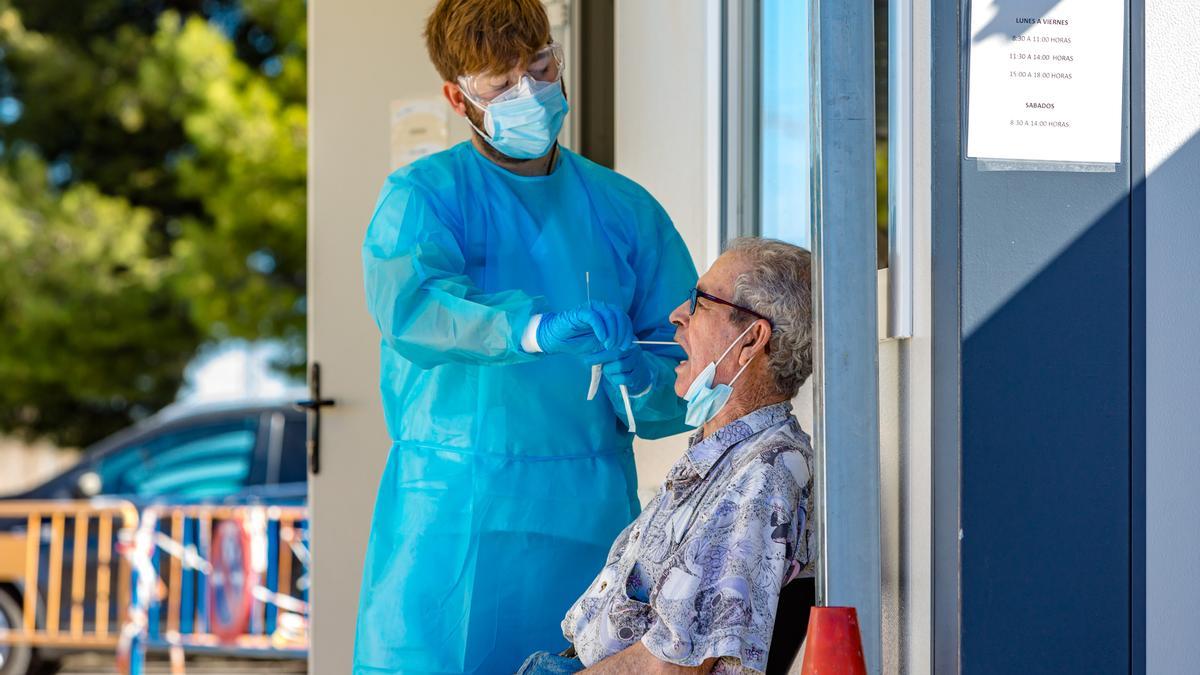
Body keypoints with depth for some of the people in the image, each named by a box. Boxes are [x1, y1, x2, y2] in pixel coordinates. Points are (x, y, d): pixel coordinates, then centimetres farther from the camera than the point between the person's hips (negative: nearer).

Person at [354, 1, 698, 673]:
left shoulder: (626, 210, 13)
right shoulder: (422, 195, 4)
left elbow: (689, 362, 11)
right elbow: (409, 305, -17)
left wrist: (642, 380, -13)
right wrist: (535, 328, -33)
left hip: (589, 516, 2)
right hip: (452, 512, -2)